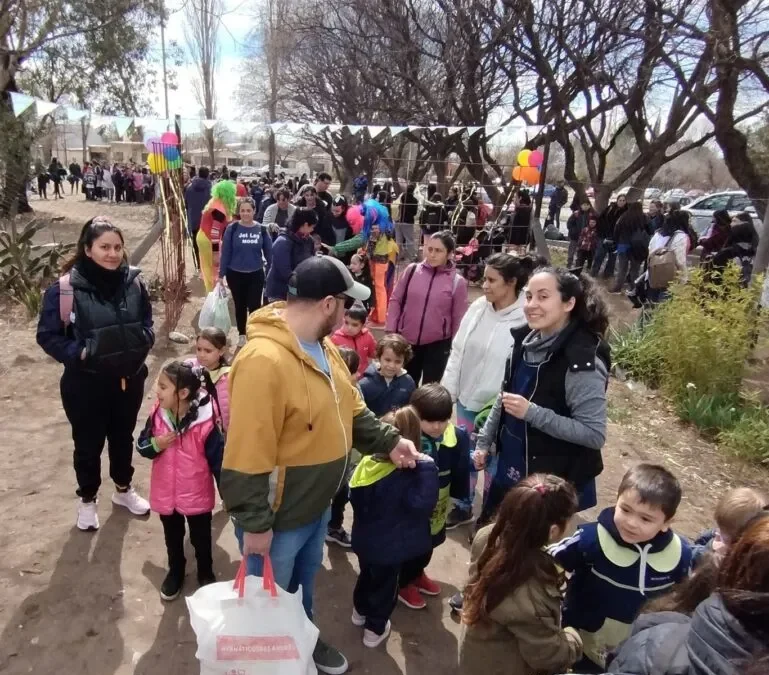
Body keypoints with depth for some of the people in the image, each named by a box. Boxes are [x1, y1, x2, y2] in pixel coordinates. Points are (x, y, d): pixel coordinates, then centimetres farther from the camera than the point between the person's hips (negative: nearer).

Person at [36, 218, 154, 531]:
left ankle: (124, 489, 45)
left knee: (123, 437, 22)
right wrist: (80, 354, -22)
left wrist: (142, 344, -10)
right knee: (88, 444, 15)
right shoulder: (65, 288, -19)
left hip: (129, 379, 3)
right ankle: (87, 500, 39)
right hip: (86, 385, -3)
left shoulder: (133, 282, -7)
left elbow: (147, 322, 8)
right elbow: (47, 335, -10)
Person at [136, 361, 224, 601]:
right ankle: (175, 572, 49)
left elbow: (218, 461, -17)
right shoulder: (157, 415, -11)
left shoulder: (205, 423, -25)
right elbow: (141, 446, 2)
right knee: (172, 538, 25)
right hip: (165, 494, 4)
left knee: (200, 538, 18)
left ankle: (206, 573, 43)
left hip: (197, 495, -4)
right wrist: (155, 445, -21)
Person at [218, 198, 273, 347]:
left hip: (256, 275, 0)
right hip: (235, 274, 0)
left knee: (254, 306, -1)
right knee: (240, 306, 14)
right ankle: (241, 335, 31)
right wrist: (221, 274, -6)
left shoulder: (262, 229, -5)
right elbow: (225, 252, -6)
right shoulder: (232, 229, -8)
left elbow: (269, 253, 1)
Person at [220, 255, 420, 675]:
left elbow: (350, 409, 12)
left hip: (317, 504, 9)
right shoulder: (264, 360, -32)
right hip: (278, 515, -9)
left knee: (304, 582, 31)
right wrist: (255, 523, -23)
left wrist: (388, 442, 3)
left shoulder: (323, 347, 0)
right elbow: (247, 456, -30)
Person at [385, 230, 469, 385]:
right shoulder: (412, 270, -4)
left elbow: (458, 319, -4)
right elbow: (396, 300, 3)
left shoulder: (457, 282, -9)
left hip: (438, 345, -2)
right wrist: (390, 331, -2)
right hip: (406, 340, 2)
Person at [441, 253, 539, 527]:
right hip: (468, 400, 6)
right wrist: (447, 391, 4)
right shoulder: (478, 308, -4)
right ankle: (463, 507, 44)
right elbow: (457, 352, 3)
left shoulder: (526, 320, -22)